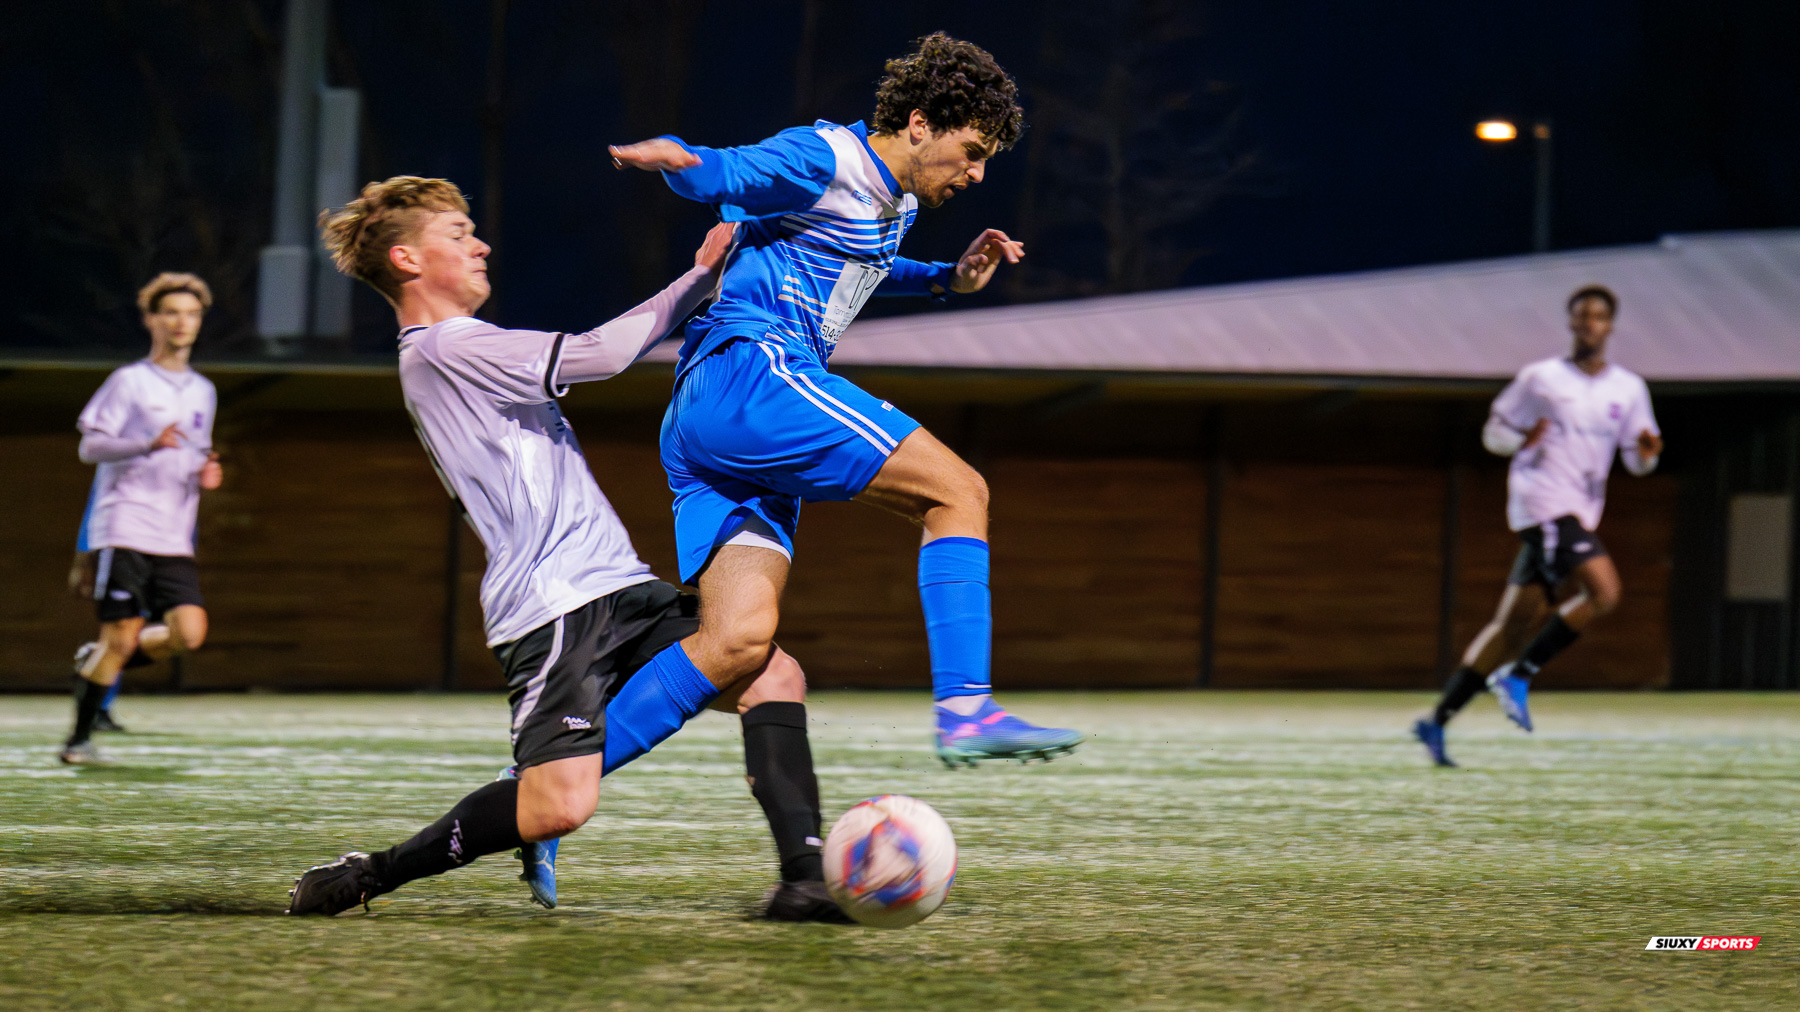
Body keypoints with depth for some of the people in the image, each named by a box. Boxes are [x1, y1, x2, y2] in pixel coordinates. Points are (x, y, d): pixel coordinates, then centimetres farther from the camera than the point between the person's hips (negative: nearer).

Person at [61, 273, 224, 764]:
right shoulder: (130, 381, 0)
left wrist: (206, 475, 7)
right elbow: (90, 447, -6)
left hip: (175, 540, 5)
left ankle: (98, 662, 12)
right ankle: (79, 739, 7)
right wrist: (149, 444, -22)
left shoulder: (203, 392, 19)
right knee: (122, 636, -9)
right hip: (125, 530, -5)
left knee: (189, 632, -12)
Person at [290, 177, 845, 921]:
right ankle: (368, 877, -3)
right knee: (560, 805, -21)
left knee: (773, 676, -7)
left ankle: (803, 880, -14)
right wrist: (699, 277, -4)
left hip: (614, 590, 10)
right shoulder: (445, 349, -8)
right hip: (552, 608, -10)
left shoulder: (459, 354, 24)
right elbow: (599, 354, -14)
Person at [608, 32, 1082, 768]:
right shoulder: (825, 160, -4)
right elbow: (719, 176, -12)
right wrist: (672, 156, -35)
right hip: (747, 370, -10)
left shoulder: (895, 203, 24)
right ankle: (965, 709, -22)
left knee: (738, 640, -5)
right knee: (959, 491, -14)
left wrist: (948, 280, 31)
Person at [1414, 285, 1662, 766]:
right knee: (1604, 589, -24)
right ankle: (1518, 676, -14)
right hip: (1541, 503, -6)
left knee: (1516, 622, 5)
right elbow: (1494, 432, 7)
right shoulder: (1540, 378, 2)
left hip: (1579, 513, 6)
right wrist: (1523, 441, -14)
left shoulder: (1629, 389, 13)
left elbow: (1637, 460, 15)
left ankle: (1437, 721, 11)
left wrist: (1646, 452, -9)